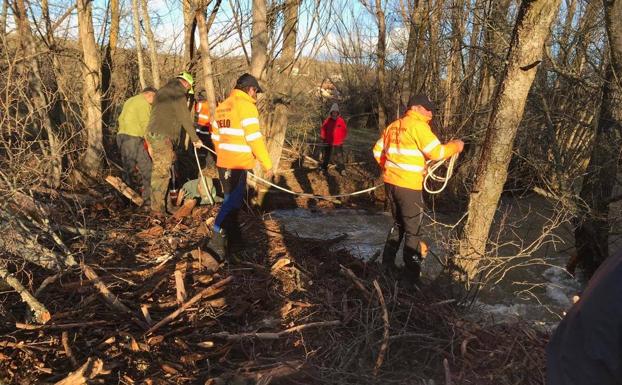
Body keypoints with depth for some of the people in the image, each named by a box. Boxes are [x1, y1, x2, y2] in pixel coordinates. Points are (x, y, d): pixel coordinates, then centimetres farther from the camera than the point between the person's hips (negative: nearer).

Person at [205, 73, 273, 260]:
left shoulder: (222, 106, 14)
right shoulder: (246, 106, -11)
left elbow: (216, 136, 20)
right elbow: (254, 138, -17)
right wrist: (267, 164, -12)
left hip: (223, 163, 9)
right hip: (238, 165, -9)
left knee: (232, 199, 20)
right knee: (232, 202, -7)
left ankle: (233, 233, 32)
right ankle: (217, 240, -12)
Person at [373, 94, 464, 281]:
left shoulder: (393, 126, 12)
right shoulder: (418, 126, -11)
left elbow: (378, 151, 17)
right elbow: (436, 152, -16)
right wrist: (455, 146, -1)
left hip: (390, 182, 8)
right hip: (408, 186, -8)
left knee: (398, 224, 23)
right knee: (413, 230, 3)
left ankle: (387, 263, 29)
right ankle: (412, 274, 8)